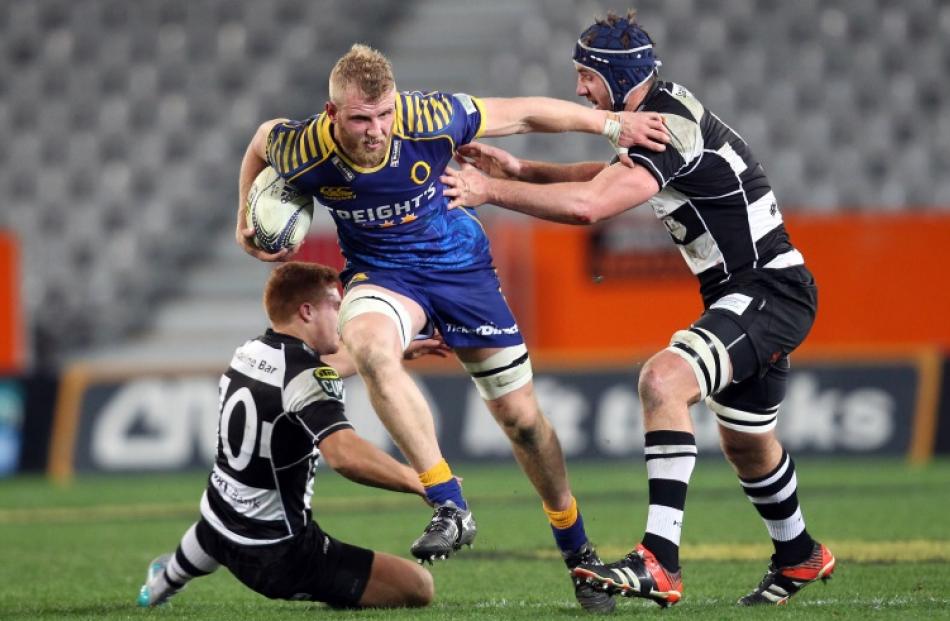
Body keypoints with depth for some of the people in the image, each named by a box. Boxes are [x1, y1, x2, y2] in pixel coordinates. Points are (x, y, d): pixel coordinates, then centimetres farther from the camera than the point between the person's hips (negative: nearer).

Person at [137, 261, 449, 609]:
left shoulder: (250, 353, 5)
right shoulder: (306, 375, -22)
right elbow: (345, 455, -39)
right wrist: (420, 483, -30)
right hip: (278, 554, -9)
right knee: (418, 588, -14)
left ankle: (164, 582, 67)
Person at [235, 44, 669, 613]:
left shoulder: (429, 119, -27)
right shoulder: (303, 150, -24)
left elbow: (522, 114, -13)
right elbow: (263, 137, 1)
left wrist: (611, 123, -7)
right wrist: (247, 215, 6)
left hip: (460, 263, 1)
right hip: (381, 272, 0)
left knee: (520, 416, 4)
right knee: (368, 344, -37)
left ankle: (578, 552, 26)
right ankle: (451, 509, -34)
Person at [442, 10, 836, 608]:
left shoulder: (670, 124, -22)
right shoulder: (660, 110, 9)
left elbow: (589, 204, -31)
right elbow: (611, 176, 27)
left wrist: (491, 189, -23)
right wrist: (522, 170, 15)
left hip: (770, 290, -11)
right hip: (749, 294, 11)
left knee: (664, 379, -30)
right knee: (747, 444, 26)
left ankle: (659, 562, -37)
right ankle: (799, 556, 51)